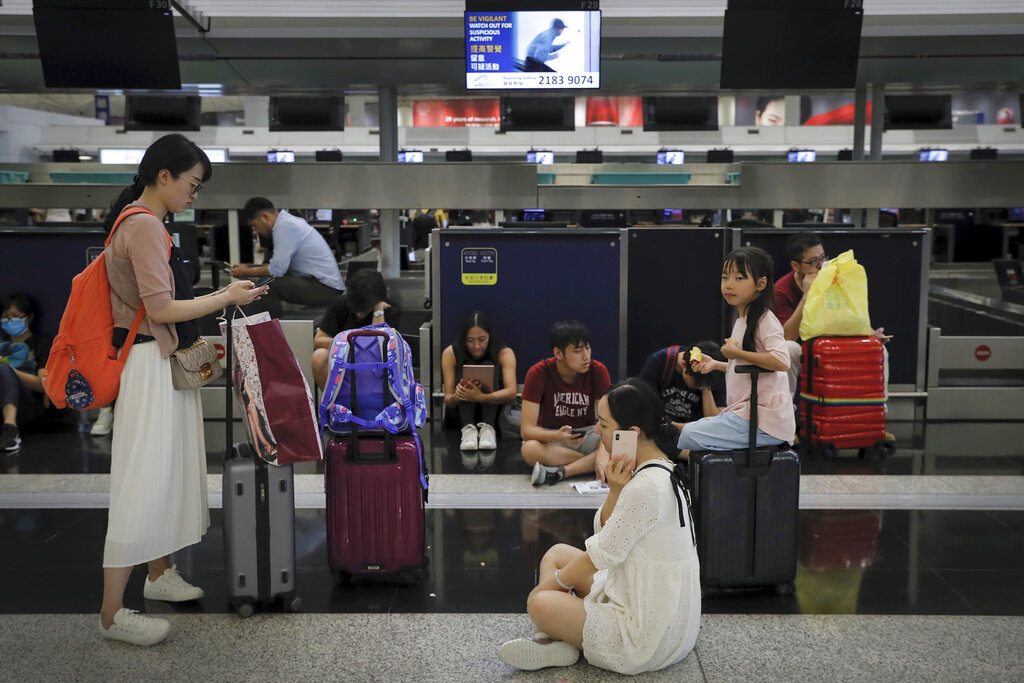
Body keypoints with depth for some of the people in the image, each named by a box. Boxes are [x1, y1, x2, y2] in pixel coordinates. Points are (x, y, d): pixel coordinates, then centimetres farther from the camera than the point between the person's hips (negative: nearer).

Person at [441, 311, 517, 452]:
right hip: (461, 413, 1)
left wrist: (481, 397, -51)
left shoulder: (505, 353, -16)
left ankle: (487, 427, -40)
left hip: (494, 411, 0)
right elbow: (447, 399, -18)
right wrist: (457, 396, -44)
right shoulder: (450, 354, -14)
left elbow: (511, 392, -32)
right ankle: (468, 428, -41)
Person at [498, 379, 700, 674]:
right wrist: (615, 491, -15)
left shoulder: (646, 487, -25)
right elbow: (604, 534, 5)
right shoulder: (661, 470, 7)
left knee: (540, 604, -20)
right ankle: (550, 640, 3)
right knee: (556, 553, 15)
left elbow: (601, 555, -16)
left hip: (652, 637, -11)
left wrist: (549, 585, -1)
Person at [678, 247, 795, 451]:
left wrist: (736, 353, -20)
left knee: (690, 435, -16)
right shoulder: (742, 320, 16)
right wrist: (716, 364, 16)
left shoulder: (765, 320, -13)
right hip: (744, 412, 10)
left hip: (763, 420, -10)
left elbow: (781, 361, -29)